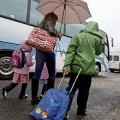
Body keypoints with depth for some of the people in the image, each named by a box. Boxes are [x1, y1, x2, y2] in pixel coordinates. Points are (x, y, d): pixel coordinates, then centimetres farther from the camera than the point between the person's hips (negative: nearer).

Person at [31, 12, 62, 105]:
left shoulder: (42, 24, 24)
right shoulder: (49, 23, 1)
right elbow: (51, 31, -19)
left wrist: (56, 34, 18)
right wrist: (59, 35, 0)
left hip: (39, 50, 7)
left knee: (37, 73, 2)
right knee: (52, 73, 5)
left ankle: (34, 97, 4)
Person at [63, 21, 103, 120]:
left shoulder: (77, 36, 4)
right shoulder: (97, 39, 2)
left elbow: (70, 51, -7)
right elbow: (98, 52, 17)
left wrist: (66, 66, -12)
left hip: (76, 67, 1)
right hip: (88, 69, 0)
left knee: (71, 90, 9)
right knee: (84, 92, 12)